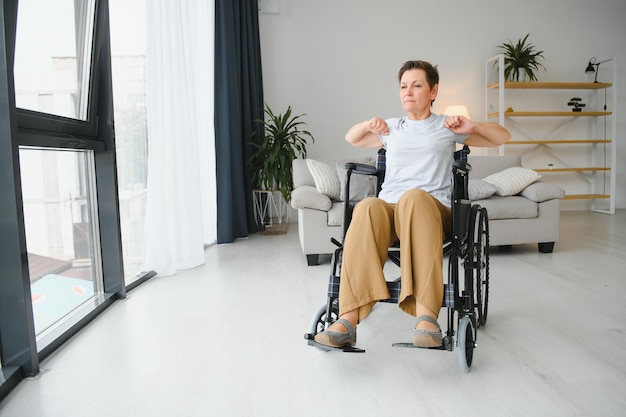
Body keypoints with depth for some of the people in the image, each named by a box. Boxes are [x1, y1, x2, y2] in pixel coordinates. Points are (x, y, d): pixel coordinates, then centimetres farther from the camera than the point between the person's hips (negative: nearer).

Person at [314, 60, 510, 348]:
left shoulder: (447, 126, 21)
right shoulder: (392, 128, 28)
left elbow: (502, 137, 25)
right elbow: (351, 138, 39)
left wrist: (471, 127, 5)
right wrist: (368, 125, 16)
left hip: (432, 209, -2)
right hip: (388, 208, 2)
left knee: (414, 197, -40)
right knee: (367, 206, -36)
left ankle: (426, 315, -48)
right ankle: (347, 321, -45)